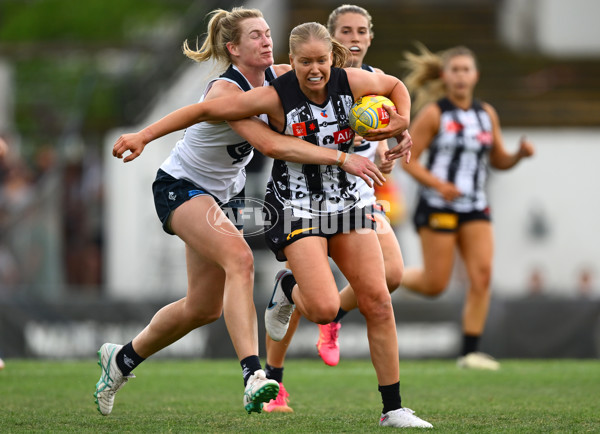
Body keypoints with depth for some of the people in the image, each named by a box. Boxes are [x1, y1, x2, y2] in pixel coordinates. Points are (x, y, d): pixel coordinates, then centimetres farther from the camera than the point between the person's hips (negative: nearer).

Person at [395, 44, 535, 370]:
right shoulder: (433, 114, -5)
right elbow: (408, 160, -6)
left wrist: (519, 155, -3)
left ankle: (470, 352, -5)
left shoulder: (487, 114, 11)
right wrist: (438, 184, -21)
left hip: (475, 208, 5)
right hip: (438, 207, -5)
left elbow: (498, 161, 19)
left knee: (482, 275, -10)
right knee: (435, 285, -4)